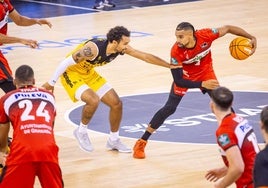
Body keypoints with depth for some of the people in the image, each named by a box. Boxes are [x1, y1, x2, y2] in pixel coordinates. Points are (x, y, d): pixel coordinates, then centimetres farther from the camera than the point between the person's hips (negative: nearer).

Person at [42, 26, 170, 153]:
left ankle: (113, 140, 20)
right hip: (71, 73, -8)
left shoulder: (121, 48, -15)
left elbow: (146, 57, -7)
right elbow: (67, 62, -27)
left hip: (89, 74, 8)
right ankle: (81, 132, -5)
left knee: (116, 103, 2)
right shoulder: (93, 48, -36)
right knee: (93, 100, -31)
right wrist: (51, 83, -19)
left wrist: (170, 65, -7)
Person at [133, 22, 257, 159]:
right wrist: (202, 84, -41)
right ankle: (141, 143, 0)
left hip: (205, 72, 2)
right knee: (169, 108, -8)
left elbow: (228, 29, -15)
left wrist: (251, 38, -19)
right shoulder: (176, 51, -35)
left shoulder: (205, 35, -33)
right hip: (185, 75, -2)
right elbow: (178, 81, -32)